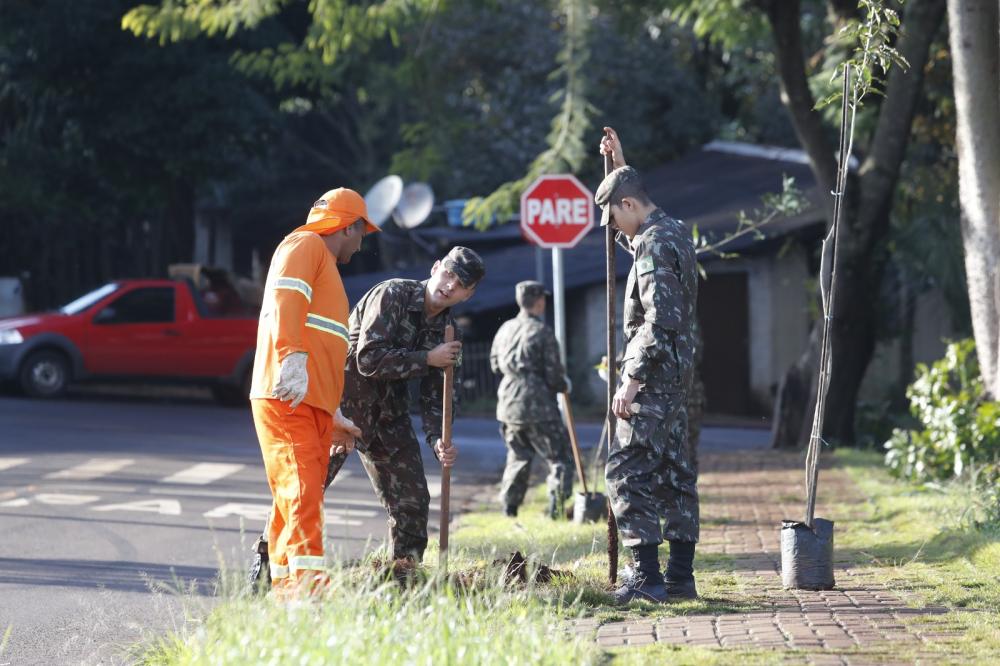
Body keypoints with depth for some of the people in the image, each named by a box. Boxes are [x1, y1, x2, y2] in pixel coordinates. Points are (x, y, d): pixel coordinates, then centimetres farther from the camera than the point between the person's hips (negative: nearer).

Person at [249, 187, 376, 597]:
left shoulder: (325, 268, 32)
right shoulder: (305, 245, 1)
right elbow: (285, 298, -18)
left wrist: (333, 416, 37)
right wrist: (292, 358, -31)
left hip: (312, 403, 10)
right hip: (286, 396, -10)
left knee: (299, 493, 6)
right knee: (301, 487, -19)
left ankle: (283, 584, 8)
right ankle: (307, 576, -28)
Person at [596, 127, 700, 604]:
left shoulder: (653, 246, -17)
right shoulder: (673, 232, 13)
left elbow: (659, 320, -24)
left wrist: (632, 379, -22)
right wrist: (619, 164, 32)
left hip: (653, 375, -10)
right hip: (676, 372, 10)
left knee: (627, 470, -9)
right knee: (673, 471, 10)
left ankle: (646, 576, -12)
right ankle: (680, 576, 12)